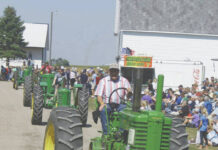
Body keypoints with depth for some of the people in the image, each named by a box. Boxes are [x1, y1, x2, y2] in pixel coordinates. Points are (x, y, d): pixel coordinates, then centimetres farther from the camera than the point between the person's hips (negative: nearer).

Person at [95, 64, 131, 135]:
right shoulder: (103, 81, 10)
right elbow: (99, 95, 3)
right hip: (107, 104, -1)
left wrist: (129, 91, -23)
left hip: (120, 104, 1)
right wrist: (102, 103, -19)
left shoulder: (124, 80, 12)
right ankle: (106, 132, -34)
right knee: (103, 110, -34)